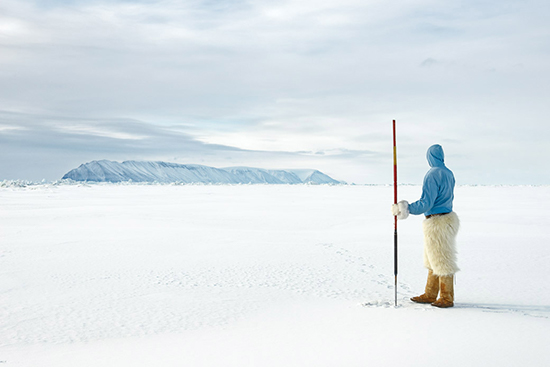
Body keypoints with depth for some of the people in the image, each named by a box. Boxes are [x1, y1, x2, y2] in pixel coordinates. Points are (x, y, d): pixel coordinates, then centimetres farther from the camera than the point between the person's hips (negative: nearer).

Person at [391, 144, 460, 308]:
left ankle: (447, 298, 10)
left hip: (437, 223, -9)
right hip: (448, 217, 9)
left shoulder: (432, 175, -19)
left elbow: (426, 203, -23)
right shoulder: (448, 173, 8)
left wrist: (405, 209, -19)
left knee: (441, 261, 0)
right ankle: (430, 295, 23)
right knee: (434, 260, 15)